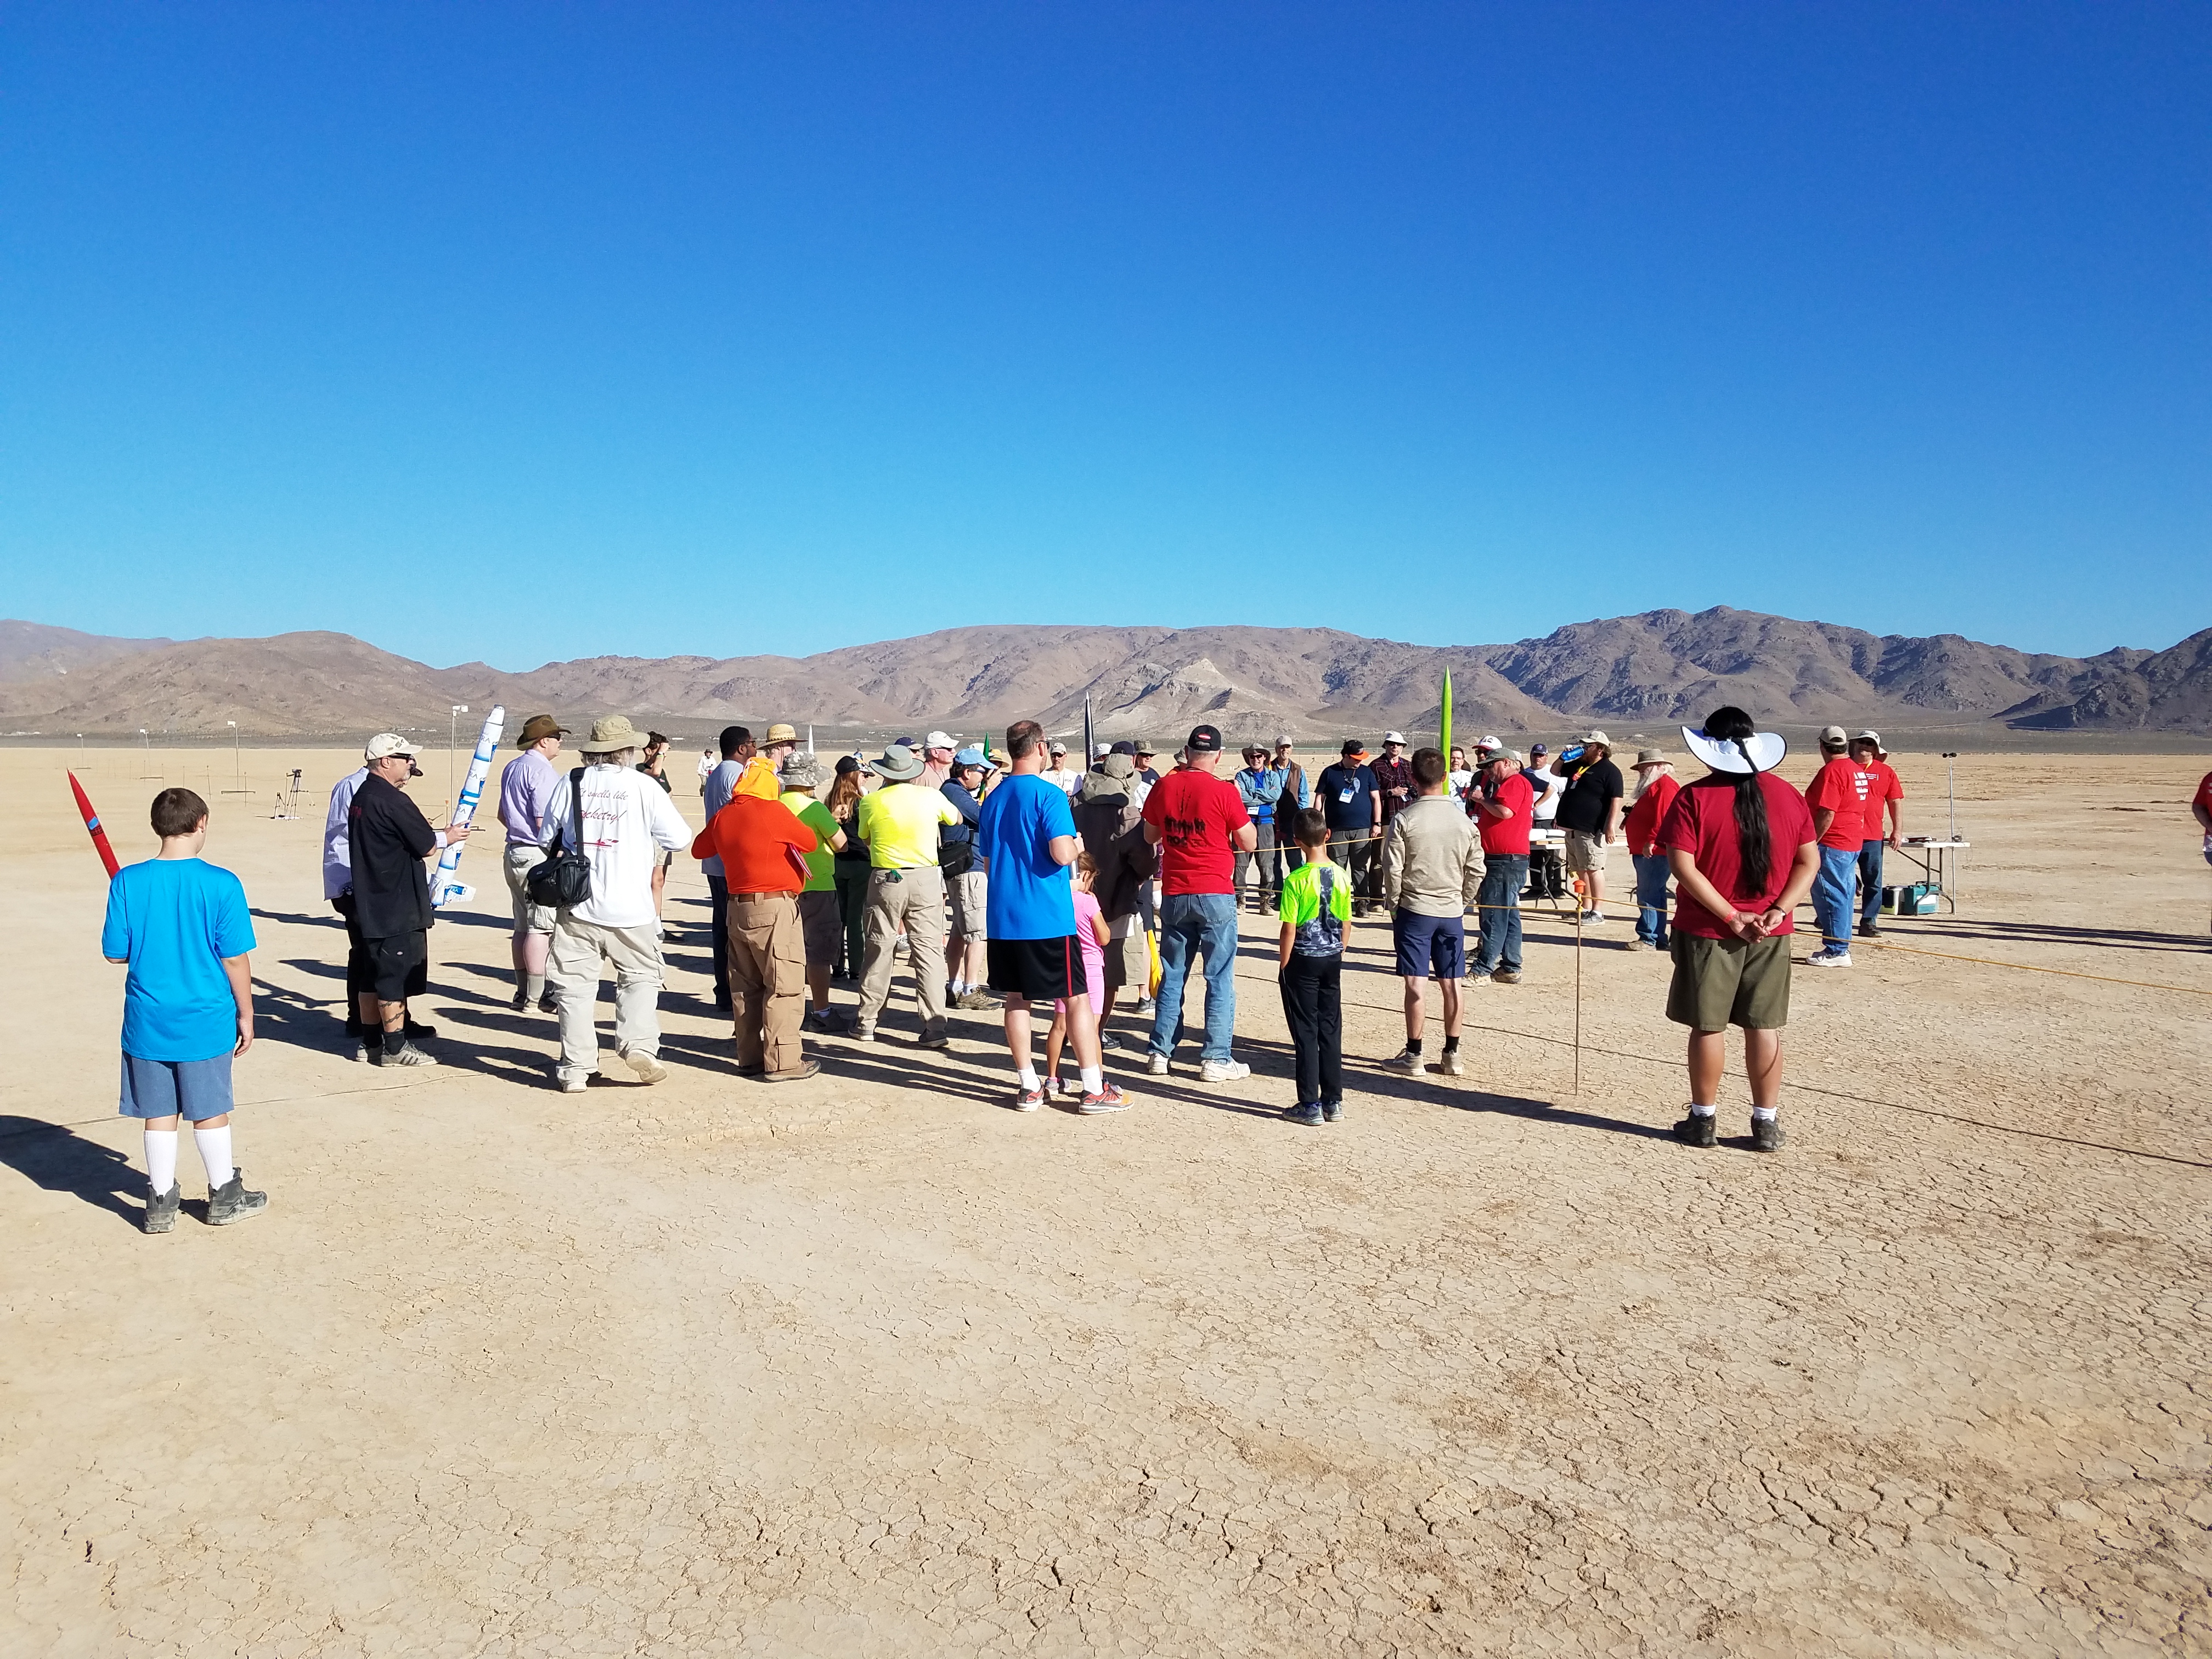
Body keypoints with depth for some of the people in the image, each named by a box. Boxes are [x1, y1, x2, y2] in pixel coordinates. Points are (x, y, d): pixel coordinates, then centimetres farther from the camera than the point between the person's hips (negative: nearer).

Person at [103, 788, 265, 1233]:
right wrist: (245, 1014, 2)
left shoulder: (129, 881, -6)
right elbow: (235, 959, -10)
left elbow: (115, 953, -1)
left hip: (148, 1023, 2)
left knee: (158, 1113, 13)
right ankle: (224, 1197, 24)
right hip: (206, 1021, -2)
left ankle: (161, 1204, 22)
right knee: (209, 1110, 11)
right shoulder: (220, 884, -13)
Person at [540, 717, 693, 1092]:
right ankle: (639, 1044, -5)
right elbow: (681, 837, -3)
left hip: (576, 904, 2)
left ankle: (576, 1068, 8)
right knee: (641, 976, 14)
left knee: (576, 984, 8)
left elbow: (549, 838, 12)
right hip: (630, 907, -2)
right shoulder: (643, 786, -6)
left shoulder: (570, 783, 1)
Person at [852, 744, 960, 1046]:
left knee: (879, 950, 11)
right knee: (929, 951, 1)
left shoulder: (870, 802, -4)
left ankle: (866, 1022, 20)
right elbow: (956, 818, 18)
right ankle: (934, 1028, -2)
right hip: (925, 879, 0)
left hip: (885, 880, 0)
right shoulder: (931, 797, -2)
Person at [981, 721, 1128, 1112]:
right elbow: (1061, 854, -22)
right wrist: (1077, 846, -1)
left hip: (1004, 917, 6)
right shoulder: (1049, 793, -12)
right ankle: (1094, 1090, 6)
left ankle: (1028, 1088, 14)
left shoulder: (993, 798, 11)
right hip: (1048, 918, -6)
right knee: (1077, 999, 2)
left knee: (1017, 1001, 11)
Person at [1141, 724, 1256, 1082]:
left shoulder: (1163, 787, 1)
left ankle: (1160, 1053, 18)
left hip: (1174, 894, 4)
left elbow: (1150, 836, 15)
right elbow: (1248, 843, -4)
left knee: (1171, 975, 14)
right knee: (1220, 978, 3)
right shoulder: (1224, 791, -11)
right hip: (1215, 895, -4)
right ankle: (1216, 1060, 4)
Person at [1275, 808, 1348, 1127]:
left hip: (1303, 961, -5)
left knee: (1305, 1034, 2)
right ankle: (1334, 1102, 17)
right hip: (1332, 960, 5)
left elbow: (1289, 929, -14)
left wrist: (1282, 966, -3)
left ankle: (1310, 1106, 6)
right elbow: (1346, 923, 6)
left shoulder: (1296, 881, -16)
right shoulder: (1341, 876, -1)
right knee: (1331, 1031, 11)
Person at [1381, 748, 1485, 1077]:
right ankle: (1452, 1056, 15)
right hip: (1452, 911, 3)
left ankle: (1413, 1055, 7)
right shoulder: (1463, 820, 0)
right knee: (1451, 984, 8)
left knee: (1416, 983, 1)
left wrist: (1393, 905, 3)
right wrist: (1462, 902, 15)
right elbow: (1476, 870, 3)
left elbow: (1393, 870, -10)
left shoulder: (1404, 820, -11)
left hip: (1414, 909, -3)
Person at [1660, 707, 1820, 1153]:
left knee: (1707, 1025, 7)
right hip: (1770, 933, 3)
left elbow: (1683, 867, -17)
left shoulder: (1694, 798, -11)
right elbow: (1809, 862, 1)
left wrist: (1731, 916, -13)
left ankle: (1703, 1120, 17)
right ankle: (1766, 1124, 16)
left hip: (1707, 931, -3)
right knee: (1764, 1026, 10)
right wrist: (1779, 911, -6)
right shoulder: (1788, 796, 2)